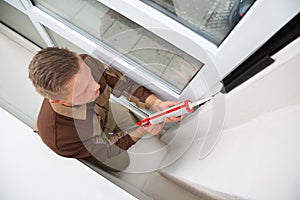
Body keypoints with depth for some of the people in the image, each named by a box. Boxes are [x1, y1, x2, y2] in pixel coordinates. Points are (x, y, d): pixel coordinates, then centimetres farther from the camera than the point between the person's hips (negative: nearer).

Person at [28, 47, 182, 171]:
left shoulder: (85, 63, -39)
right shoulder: (59, 136, -45)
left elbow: (122, 83, -26)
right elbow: (107, 149, -27)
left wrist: (158, 105, -37)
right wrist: (142, 131, -33)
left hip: (104, 111, 3)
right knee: (122, 162, 10)